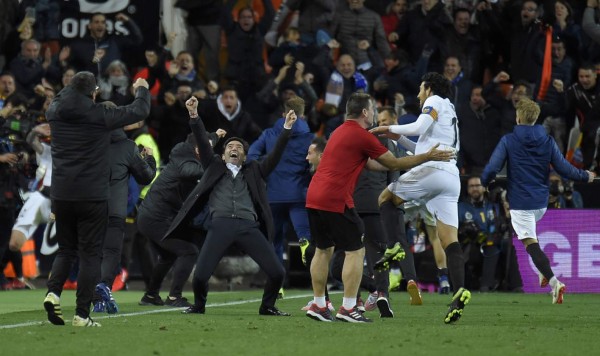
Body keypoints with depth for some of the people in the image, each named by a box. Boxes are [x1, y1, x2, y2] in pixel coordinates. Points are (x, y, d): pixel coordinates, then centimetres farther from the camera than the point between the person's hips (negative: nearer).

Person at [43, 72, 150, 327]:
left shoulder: (55, 112, 1)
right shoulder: (99, 115, -10)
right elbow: (139, 112, 1)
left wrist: (78, 92, 43)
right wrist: (141, 90, 21)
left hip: (61, 196, 4)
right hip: (92, 197, -4)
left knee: (66, 250, 17)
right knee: (90, 254, 2)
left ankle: (53, 292, -9)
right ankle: (82, 314, -2)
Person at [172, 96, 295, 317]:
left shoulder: (253, 172, 26)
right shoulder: (214, 167, 25)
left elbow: (275, 155, 18)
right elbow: (202, 143, 15)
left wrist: (287, 129, 7)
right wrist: (194, 116, 3)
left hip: (249, 226, 1)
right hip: (221, 225, -1)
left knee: (277, 272, -11)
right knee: (200, 275, -15)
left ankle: (267, 307, 15)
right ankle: (199, 306, 15)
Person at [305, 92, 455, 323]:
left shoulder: (341, 132, 20)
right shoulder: (362, 136, -8)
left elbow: (370, 164, 27)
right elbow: (393, 164, -2)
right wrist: (427, 157, 5)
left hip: (314, 198, 9)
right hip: (336, 201, -9)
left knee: (323, 250, 17)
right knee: (355, 251, -2)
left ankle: (318, 305, 17)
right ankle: (348, 308, -6)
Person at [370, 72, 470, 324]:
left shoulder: (435, 101, 6)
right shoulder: (450, 113, 32)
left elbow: (419, 127, -12)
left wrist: (390, 129, 1)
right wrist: (399, 138, 34)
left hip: (432, 170, -8)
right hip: (452, 178, 8)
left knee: (386, 198, 13)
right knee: (449, 239, -3)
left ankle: (394, 247, -8)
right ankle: (459, 291, -20)